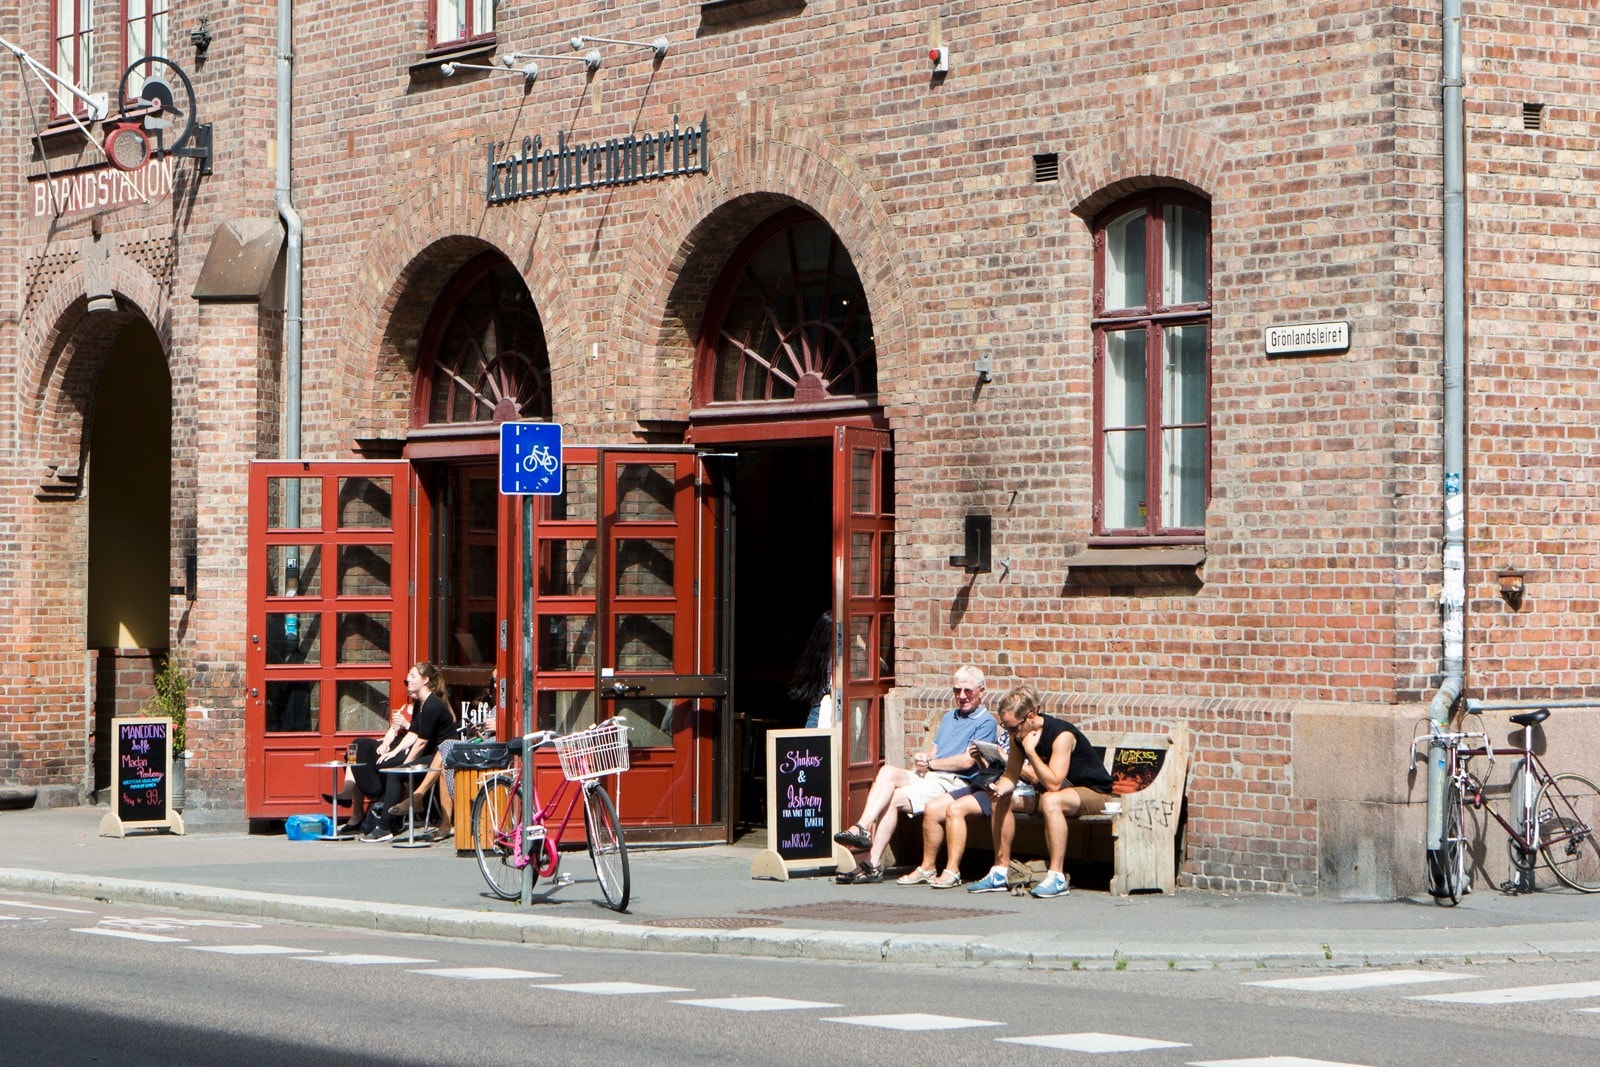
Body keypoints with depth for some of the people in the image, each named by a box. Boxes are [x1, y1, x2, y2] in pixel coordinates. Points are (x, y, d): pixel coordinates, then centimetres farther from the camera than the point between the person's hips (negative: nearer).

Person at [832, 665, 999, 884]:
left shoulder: (986, 722, 0)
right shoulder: (949, 717, 27)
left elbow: (967, 761, -11)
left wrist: (930, 763, -4)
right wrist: (922, 759, -1)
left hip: (954, 783, -7)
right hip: (929, 777, 7)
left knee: (894, 798, -24)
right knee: (888, 771, -23)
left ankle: (873, 864, -25)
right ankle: (863, 828, -36)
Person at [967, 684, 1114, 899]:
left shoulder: (1061, 734, -28)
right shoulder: (1019, 735, -4)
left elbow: (1053, 784, -33)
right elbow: (1011, 775, 2)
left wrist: (1030, 751, -31)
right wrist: (999, 788, -20)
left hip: (1094, 792, -9)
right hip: (1060, 790, 9)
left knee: (1051, 800, -38)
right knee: (1003, 799, -1)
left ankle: (1057, 876, -37)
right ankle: (1000, 872, 3)